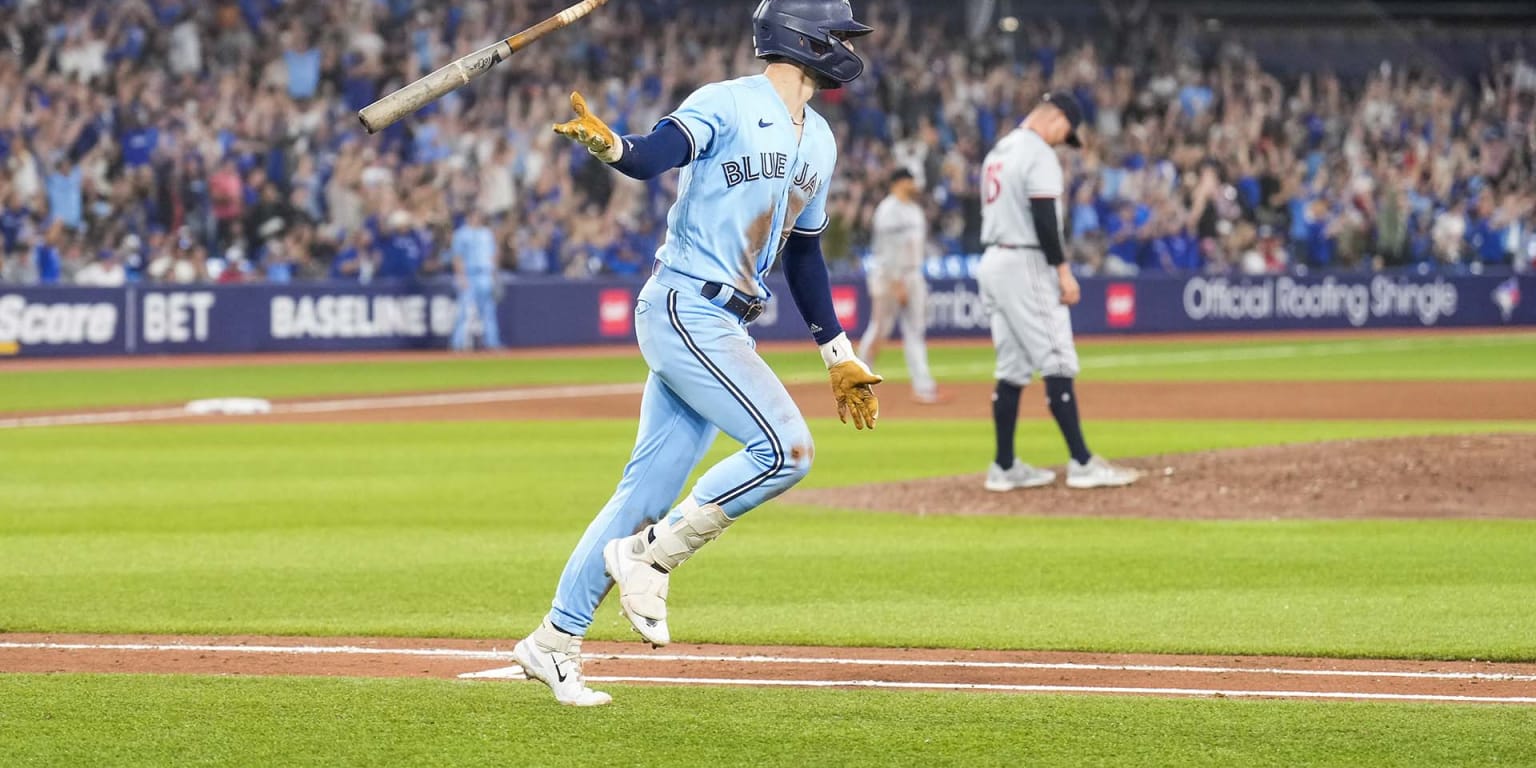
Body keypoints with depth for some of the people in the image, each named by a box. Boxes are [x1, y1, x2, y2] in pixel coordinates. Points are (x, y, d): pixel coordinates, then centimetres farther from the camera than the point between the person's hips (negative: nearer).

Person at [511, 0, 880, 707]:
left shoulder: (819, 143, 16)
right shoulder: (726, 105, -10)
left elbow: (804, 255, 24)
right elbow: (653, 156, -26)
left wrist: (839, 356, 24)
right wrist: (607, 145, -50)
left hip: (725, 328, 8)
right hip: (684, 311, -8)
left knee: (651, 488, 7)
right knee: (784, 449, -17)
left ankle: (554, 641, 12)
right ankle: (650, 558, -5)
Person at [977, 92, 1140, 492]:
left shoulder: (998, 152, 17)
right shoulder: (1039, 153, -12)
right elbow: (1043, 218, -20)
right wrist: (1063, 270, -17)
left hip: (993, 261, 9)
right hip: (1025, 264, -9)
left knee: (1013, 368, 11)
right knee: (1058, 364, -9)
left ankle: (1004, 468, 10)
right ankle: (1082, 464, -12)